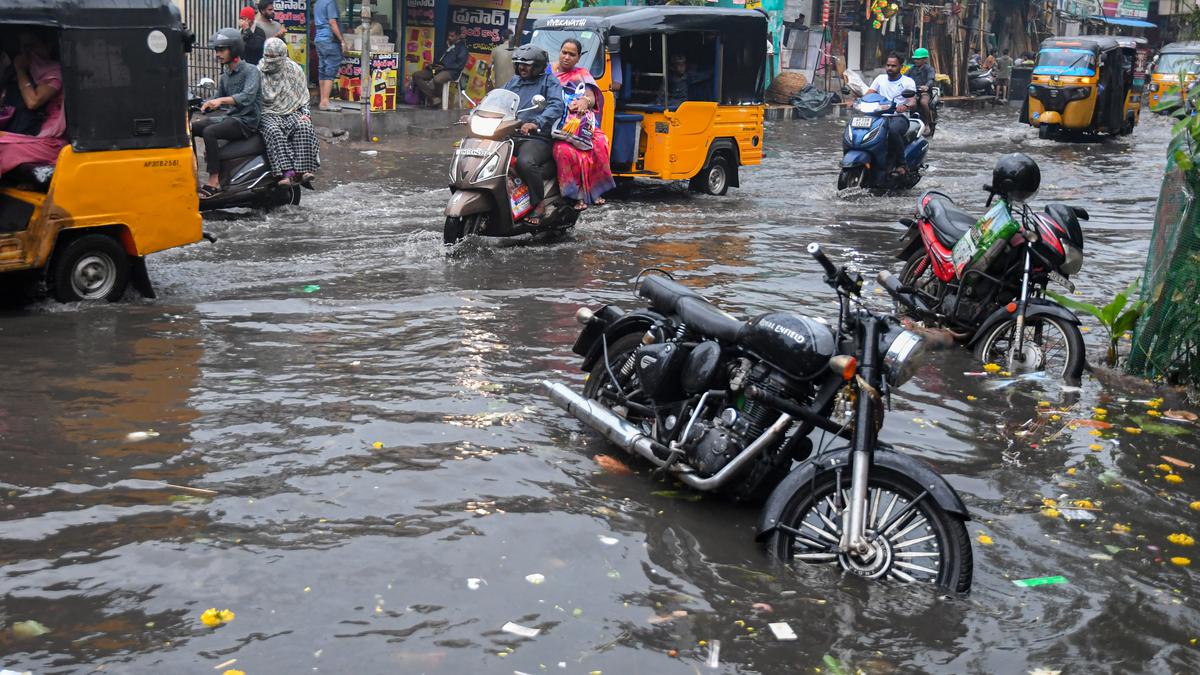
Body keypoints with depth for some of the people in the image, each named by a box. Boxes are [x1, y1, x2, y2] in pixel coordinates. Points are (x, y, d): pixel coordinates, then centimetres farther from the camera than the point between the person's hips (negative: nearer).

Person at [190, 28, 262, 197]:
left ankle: (214, 181, -29)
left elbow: (247, 96, -27)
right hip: (230, 117, 8)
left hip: (246, 121, -8)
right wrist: (197, 105, 10)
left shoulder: (251, 71, -9)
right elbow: (218, 100, 25)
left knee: (209, 132, -30)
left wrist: (221, 100, -39)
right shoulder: (225, 75, 16)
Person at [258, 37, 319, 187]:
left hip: (291, 112, 2)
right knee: (274, 132, -35)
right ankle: (287, 172, -46)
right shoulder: (258, 72, 1)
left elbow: (303, 95, 15)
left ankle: (302, 170, -37)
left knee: (304, 128, -30)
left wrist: (305, 113, 2)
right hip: (267, 114, -2)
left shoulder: (294, 69, 8)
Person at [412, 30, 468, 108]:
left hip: (451, 71, -8)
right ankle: (433, 98, -23)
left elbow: (460, 64, -8)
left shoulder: (461, 47, 4)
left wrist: (444, 67, -15)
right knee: (416, 75, -11)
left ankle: (437, 97, -12)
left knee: (436, 80, -41)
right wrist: (432, 65, 7)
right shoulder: (447, 45, 26)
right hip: (437, 68, 8)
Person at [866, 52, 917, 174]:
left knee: (893, 129, -40)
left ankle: (901, 164, -26)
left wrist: (906, 106, -34)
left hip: (900, 116, -4)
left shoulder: (908, 81, 7)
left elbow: (913, 101, -8)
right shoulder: (880, 78, 21)